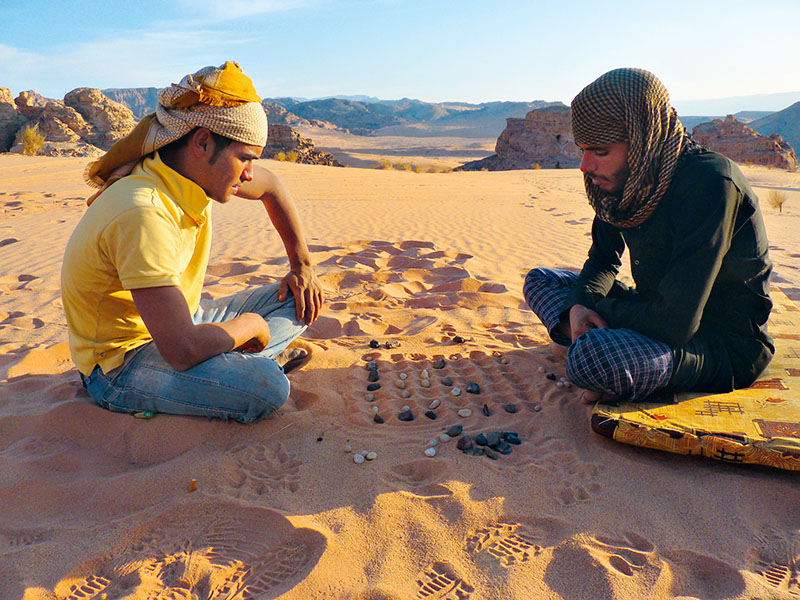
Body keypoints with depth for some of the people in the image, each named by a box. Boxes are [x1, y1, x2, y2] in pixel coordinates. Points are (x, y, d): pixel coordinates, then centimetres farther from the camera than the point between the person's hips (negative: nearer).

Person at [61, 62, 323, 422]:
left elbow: (272, 188, 16)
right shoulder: (143, 214, -33)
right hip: (122, 362, -9)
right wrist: (251, 323, -17)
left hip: (183, 319, 9)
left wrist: (302, 265, 15)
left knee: (299, 300, 2)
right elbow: (183, 351, -36)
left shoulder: (198, 169, -6)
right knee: (268, 388, -33)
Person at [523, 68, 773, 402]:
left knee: (591, 358, -38)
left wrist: (601, 309, -13)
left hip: (727, 349, -8)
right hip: (661, 316, 8)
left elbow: (676, 324, -30)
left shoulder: (711, 185, -26)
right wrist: (579, 305, -10)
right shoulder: (627, 182, -3)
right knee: (540, 280, 6)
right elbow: (603, 259, 12)